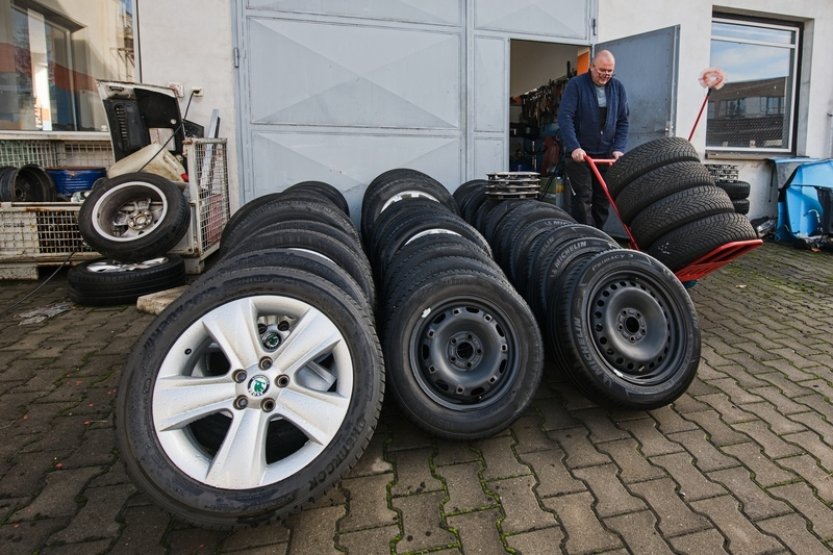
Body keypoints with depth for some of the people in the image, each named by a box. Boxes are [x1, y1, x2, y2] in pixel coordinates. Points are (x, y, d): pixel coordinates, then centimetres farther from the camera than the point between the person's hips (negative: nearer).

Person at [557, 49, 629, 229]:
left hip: (606, 154, 4)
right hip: (579, 154, -4)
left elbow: (623, 122, 8)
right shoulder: (576, 84, -5)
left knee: (604, 200, 6)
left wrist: (618, 149, -6)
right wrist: (574, 147, -25)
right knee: (582, 199, -8)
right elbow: (565, 117, -14)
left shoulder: (618, 88, 7)